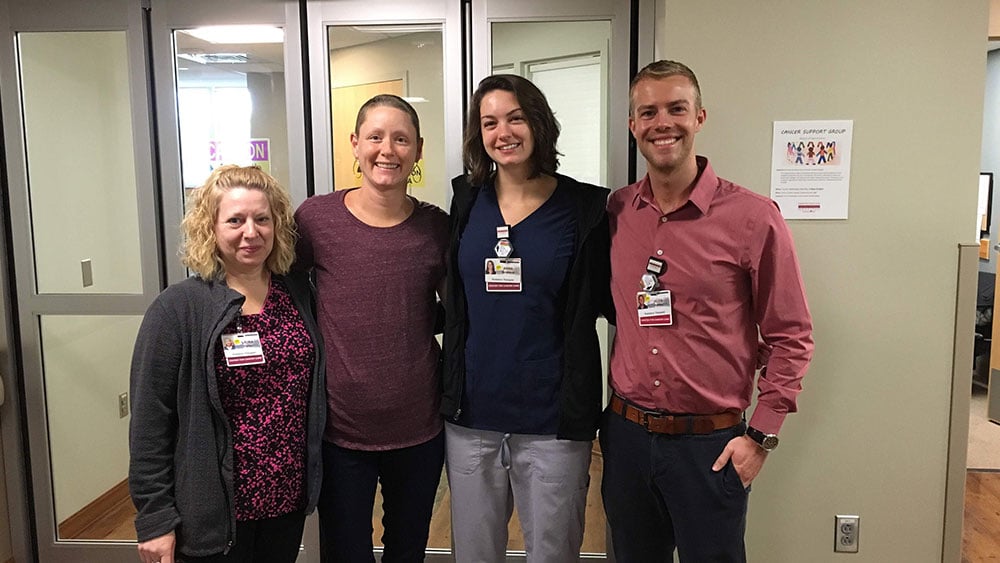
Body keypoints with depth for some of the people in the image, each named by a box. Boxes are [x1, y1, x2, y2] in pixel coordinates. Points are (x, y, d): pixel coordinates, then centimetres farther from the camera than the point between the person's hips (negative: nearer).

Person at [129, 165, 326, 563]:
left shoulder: (300, 295, 1)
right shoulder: (178, 309, -12)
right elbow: (150, 420, -11)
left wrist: (313, 482, 8)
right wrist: (155, 519, -11)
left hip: (289, 500, 5)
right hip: (214, 512, -4)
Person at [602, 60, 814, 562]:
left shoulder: (753, 218, -10)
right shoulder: (615, 212, 1)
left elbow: (790, 337, -4)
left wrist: (761, 436, -7)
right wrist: (610, 416, 9)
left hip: (710, 443, -3)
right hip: (625, 434, 4)